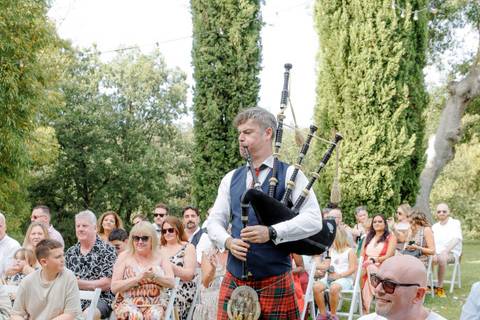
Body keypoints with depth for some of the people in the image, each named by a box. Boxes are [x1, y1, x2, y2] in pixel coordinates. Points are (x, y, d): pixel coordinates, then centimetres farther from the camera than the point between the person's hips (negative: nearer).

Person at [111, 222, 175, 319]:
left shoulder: (160, 257, 10)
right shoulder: (124, 256, 5)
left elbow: (171, 283, 3)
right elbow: (114, 287, -3)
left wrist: (154, 276, -15)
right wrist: (139, 277, -13)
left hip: (154, 304, 1)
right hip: (128, 303, -1)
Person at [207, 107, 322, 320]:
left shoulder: (289, 175, -1)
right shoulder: (231, 179, 13)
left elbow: (313, 219, -10)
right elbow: (214, 222, 13)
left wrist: (272, 233, -22)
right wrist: (229, 242, -8)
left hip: (274, 281, -4)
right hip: (234, 280, 4)